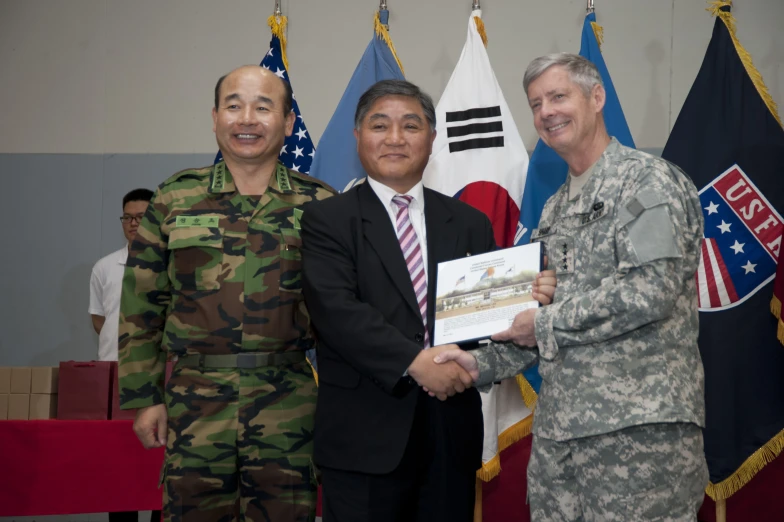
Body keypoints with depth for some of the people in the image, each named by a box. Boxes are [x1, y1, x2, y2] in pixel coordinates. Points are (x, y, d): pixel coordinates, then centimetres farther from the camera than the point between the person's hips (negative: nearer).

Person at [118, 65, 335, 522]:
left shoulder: (319, 206, 3)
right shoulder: (173, 200, 5)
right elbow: (142, 308, 7)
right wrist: (144, 396, 5)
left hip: (289, 407, 0)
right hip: (194, 403, 1)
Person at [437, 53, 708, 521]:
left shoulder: (650, 180, -6)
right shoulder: (556, 210, 18)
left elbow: (650, 292, -18)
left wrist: (547, 323, -10)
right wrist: (482, 364, 7)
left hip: (640, 428, -7)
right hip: (559, 429, 7)